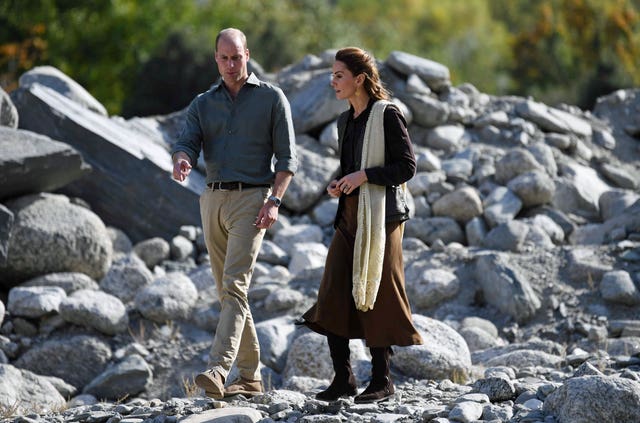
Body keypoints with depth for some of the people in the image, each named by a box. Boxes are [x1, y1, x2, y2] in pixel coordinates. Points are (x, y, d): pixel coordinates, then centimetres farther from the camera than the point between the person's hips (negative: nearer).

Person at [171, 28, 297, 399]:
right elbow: (188, 144, -1)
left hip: (251, 200, -6)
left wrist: (274, 201, -14)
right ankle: (251, 376, 17)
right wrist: (181, 162, -26)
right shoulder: (203, 104, 14)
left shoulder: (271, 98, 2)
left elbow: (287, 157, -1)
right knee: (228, 291, 9)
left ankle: (218, 372, -29)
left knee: (234, 286, -18)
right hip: (213, 200, 6)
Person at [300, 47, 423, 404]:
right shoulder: (346, 120, 15)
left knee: (376, 298, -1)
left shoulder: (387, 115, -8)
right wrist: (337, 185, 5)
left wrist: (364, 176, -19)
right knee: (334, 297, 0)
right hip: (350, 216, 7)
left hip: (379, 217, -7)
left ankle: (382, 380, 9)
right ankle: (344, 378, 5)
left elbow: (407, 167, -11)